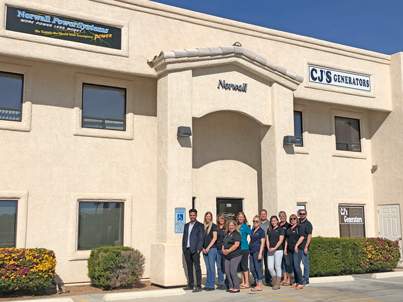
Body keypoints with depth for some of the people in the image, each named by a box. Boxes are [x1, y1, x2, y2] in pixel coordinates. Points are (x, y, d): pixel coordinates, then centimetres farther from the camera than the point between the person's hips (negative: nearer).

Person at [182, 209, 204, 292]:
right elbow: (184, 237, 18)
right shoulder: (186, 225, 17)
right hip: (187, 249, 6)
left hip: (195, 250, -6)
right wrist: (183, 248, 9)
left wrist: (198, 249, -13)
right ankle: (190, 285, 18)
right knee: (189, 268, 10)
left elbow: (201, 238, -6)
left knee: (197, 267, -6)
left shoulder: (200, 225, -1)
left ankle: (198, 286, -5)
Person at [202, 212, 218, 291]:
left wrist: (208, 247, -11)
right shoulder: (203, 226, 13)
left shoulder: (213, 226, -1)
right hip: (205, 250, 5)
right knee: (208, 268, 9)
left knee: (211, 267, -4)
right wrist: (203, 248, 2)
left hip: (212, 248, -5)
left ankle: (211, 285, 0)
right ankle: (207, 285, 12)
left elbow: (214, 238, -7)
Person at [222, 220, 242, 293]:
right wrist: (223, 249, 2)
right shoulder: (227, 234, 18)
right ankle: (231, 287, 13)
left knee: (233, 272, -10)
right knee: (227, 272, 4)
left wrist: (228, 251, -17)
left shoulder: (236, 234, -6)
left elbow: (236, 245, -17)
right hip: (227, 256, 8)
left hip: (235, 256, -8)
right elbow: (223, 243, 22)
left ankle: (236, 288, -1)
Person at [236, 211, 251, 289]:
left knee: (244, 265, -4)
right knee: (240, 266, 11)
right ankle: (243, 282, 19)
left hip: (244, 248, -6)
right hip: (238, 248, 6)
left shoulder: (245, 226, -6)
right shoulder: (237, 226, 9)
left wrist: (249, 245, -9)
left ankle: (247, 283, 1)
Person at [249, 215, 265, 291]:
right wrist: (249, 252, 14)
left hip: (257, 251, -7)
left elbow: (262, 243, -9)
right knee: (252, 269, 8)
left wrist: (260, 253, -15)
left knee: (258, 268, -4)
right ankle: (257, 284, 17)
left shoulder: (261, 231, -5)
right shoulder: (252, 230, 14)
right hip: (251, 251, 7)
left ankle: (259, 286, 2)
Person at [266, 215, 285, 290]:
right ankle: (274, 281, 22)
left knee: (277, 267, -2)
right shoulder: (269, 230, 15)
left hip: (278, 250, -5)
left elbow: (281, 240, -8)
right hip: (270, 251, 5)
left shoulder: (280, 229, 0)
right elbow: (267, 239, 11)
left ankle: (277, 284, 5)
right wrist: (268, 248, -5)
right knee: (270, 267, 1)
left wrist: (275, 248, -15)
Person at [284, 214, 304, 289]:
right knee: (292, 265, 5)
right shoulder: (288, 229, 18)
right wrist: (285, 248, 14)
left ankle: (301, 283, -7)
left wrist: (296, 246, -12)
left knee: (296, 265, -13)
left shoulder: (299, 227, -1)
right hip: (290, 250, 6)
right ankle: (296, 281, 14)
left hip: (297, 249, -6)